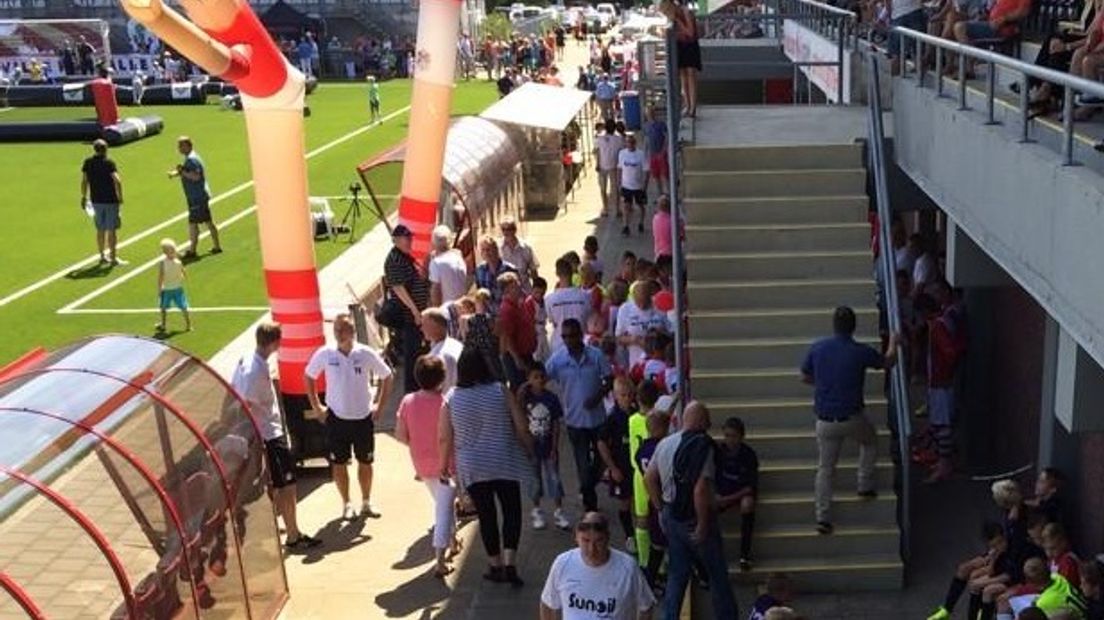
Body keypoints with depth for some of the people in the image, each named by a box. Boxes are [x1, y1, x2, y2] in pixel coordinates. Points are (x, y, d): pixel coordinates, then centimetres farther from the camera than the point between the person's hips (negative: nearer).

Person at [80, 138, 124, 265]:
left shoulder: (87, 163, 2)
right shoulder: (109, 163, -11)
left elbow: (84, 181, 4)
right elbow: (117, 181, -20)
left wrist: (84, 197, 13)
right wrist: (120, 197, -11)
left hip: (96, 201, 5)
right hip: (111, 200, -5)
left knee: (100, 230, 15)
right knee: (112, 230, 2)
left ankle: (102, 256, 22)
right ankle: (113, 257, 4)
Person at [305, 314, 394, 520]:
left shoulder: (366, 354, -11)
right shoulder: (325, 354, -9)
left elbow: (387, 377, 2)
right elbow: (309, 377, 7)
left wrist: (379, 405, -1)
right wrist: (316, 406, 3)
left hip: (364, 417, 0)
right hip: (336, 418, 0)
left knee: (365, 462, 11)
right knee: (339, 463, 7)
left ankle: (366, 503, 29)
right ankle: (346, 504, 24)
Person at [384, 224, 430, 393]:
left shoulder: (406, 257, 13)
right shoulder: (394, 260, -18)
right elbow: (398, 288, -24)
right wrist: (415, 310, -24)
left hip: (417, 312, 10)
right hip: (409, 315, -10)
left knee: (416, 351, 19)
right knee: (411, 352, -3)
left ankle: (415, 386, 31)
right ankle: (410, 390, 5)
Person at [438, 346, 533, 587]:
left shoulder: (451, 398, -7)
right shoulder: (501, 392, -8)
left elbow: (445, 438, -4)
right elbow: (521, 427, -5)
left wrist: (444, 464, 11)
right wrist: (529, 450, 12)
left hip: (472, 468, 1)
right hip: (504, 464, -1)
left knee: (486, 516, 11)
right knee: (512, 511, 9)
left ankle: (496, 567, 19)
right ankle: (509, 564, -2)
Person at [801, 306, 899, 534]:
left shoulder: (817, 348, -5)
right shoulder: (861, 352, -12)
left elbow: (805, 377, 8)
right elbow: (888, 362, 8)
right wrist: (893, 342, 27)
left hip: (825, 419, 2)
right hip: (852, 418, -2)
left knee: (825, 468, 11)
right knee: (869, 443, 31)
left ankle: (823, 517, 7)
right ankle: (865, 486, 32)